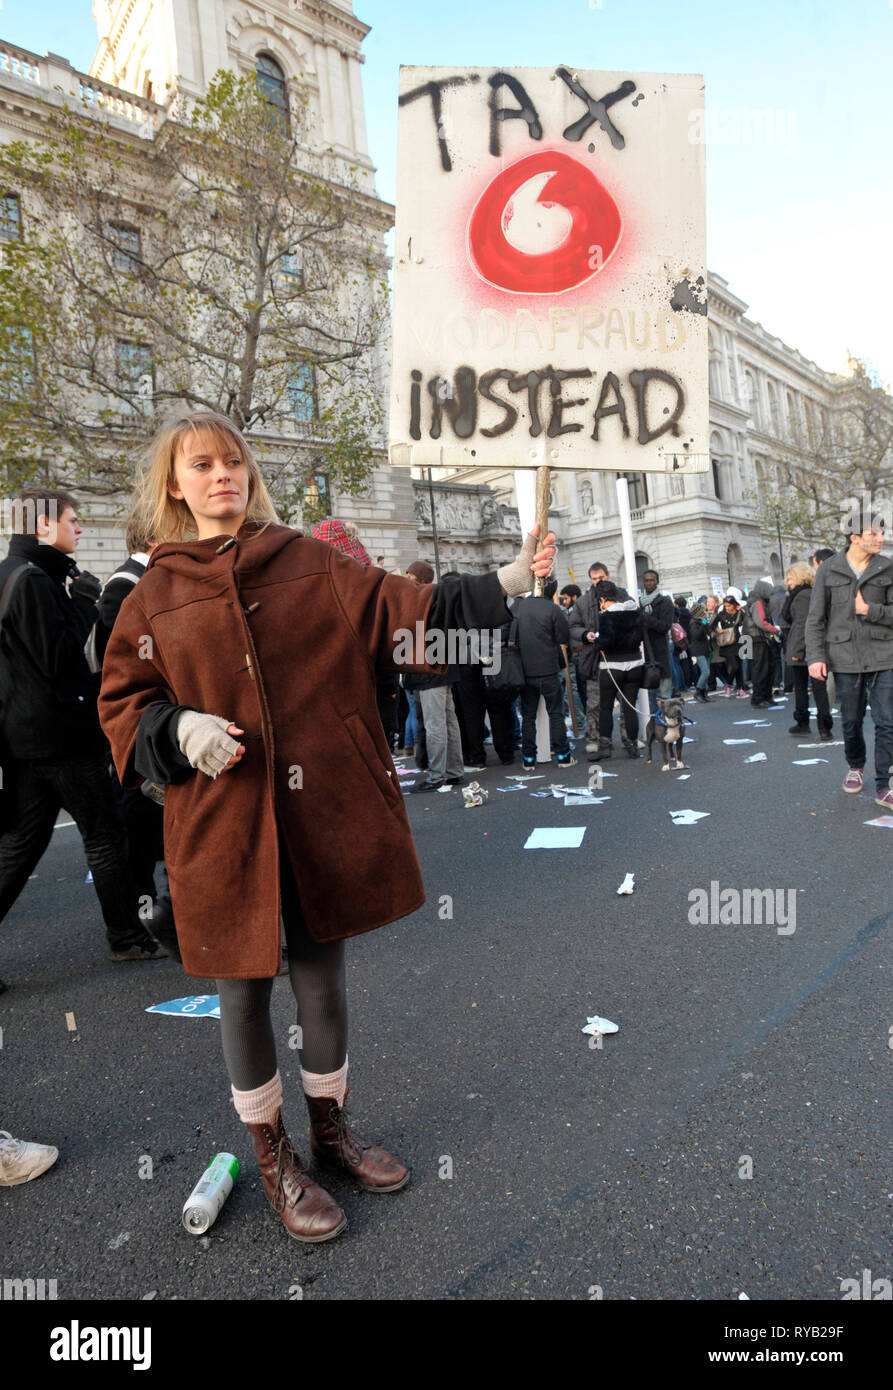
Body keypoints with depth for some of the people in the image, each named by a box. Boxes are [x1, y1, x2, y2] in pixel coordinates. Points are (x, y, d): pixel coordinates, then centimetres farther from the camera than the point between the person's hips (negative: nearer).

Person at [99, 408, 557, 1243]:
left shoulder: (311, 565, 6)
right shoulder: (154, 598, 5)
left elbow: (405, 611, 0)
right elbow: (124, 705, 7)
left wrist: (506, 583, -9)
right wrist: (178, 730, -14)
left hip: (325, 808, 1)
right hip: (224, 821, -1)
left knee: (322, 976, 15)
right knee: (244, 990, 11)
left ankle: (331, 1130, 41)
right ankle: (272, 1158, 36)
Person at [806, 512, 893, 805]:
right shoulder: (828, 570, 1)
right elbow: (815, 619, 1)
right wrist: (815, 656, -7)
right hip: (845, 657, 0)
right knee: (851, 720, 11)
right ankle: (855, 766, 37)